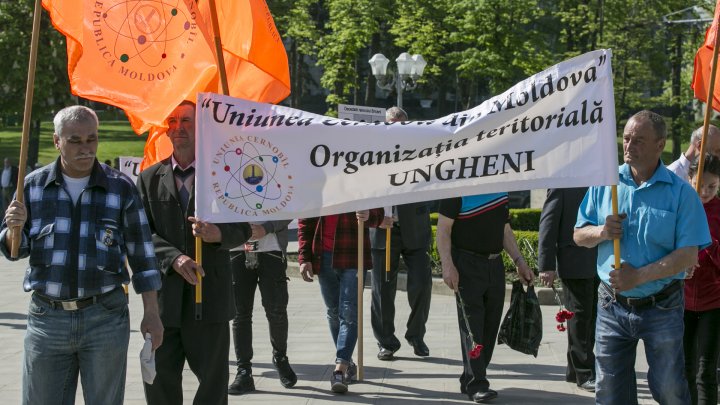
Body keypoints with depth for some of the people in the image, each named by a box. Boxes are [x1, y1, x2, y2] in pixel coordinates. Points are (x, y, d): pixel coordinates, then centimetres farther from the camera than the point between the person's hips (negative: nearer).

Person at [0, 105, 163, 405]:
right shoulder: (33, 186, 5)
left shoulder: (121, 188, 1)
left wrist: (151, 313, 2)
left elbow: (141, 255, 5)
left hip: (105, 318, -1)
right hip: (46, 316, 1)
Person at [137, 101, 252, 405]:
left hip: (210, 295, -1)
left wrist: (219, 234, -18)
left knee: (213, 378, 5)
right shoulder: (149, 179, 10)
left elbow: (244, 227, 5)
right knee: (160, 380, 4)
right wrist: (174, 258, -16)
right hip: (164, 297, 1)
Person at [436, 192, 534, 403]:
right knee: (472, 325, -8)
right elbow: (443, 229, -10)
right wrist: (447, 265, -18)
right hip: (467, 265, -7)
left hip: (495, 265, 7)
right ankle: (477, 384, -6)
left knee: (490, 325, 8)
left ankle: (469, 379, 17)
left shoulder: (500, 190, 13)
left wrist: (519, 261, 15)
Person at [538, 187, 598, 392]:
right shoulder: (562, 184, -7)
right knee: (580, 316, 0)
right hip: (575, 264, -6)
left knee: (590, 316, 11)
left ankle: (574, 370, 22)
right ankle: (584, 374, 8)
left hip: (598, 265, 6)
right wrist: (546, 265, -13)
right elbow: (548, 224, -8)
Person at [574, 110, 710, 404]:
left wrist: (639, 276, -23)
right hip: (612, 305, 3)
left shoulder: (680, 192, -7)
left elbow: (688, 255, -14)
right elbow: (579, 235, 9)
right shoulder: (605, 183, 4)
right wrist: (601, 232, -14)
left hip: (661, 307, -3)